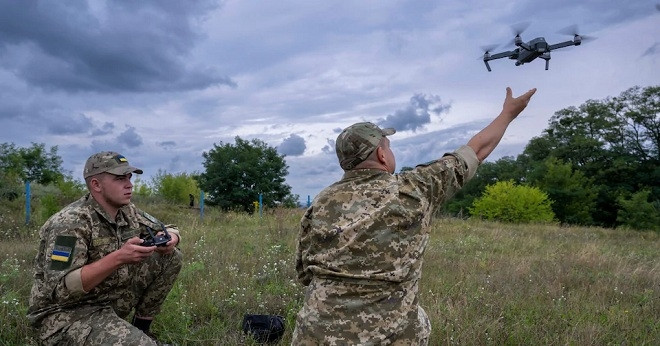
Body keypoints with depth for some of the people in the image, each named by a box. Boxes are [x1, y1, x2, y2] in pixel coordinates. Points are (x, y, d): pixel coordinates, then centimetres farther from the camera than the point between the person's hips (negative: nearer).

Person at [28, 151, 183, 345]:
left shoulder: (127, 212, 1)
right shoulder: (71, 222, -21)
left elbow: (169, 230, 12)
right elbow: (59, 289, -27)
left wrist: (169, 239, -14)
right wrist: (118, 258, -35)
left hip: (110, 299, 8)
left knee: (170, 257, -3)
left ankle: (141, 326, 8)